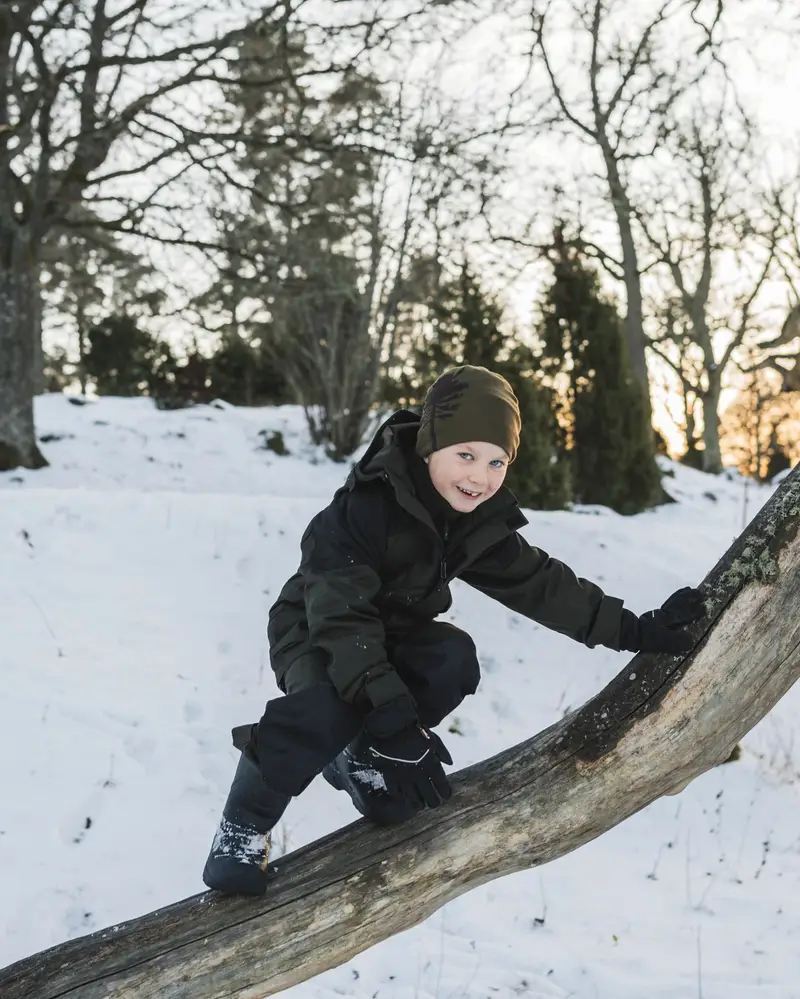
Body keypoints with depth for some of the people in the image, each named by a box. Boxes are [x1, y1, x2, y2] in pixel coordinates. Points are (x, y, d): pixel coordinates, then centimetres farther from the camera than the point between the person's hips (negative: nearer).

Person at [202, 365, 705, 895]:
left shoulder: (485, 522, -9)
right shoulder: (366, 506, -32)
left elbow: (541, 584, -3)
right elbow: (339, 615, -37)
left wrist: (634, 631, -8)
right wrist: (393, 713, -43)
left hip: (391, 639, 6)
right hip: (315, 635, -6)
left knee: (454, 658, -26)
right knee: (328, 710, -37)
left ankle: (360, 758, -1)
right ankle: (243, 828, -13)